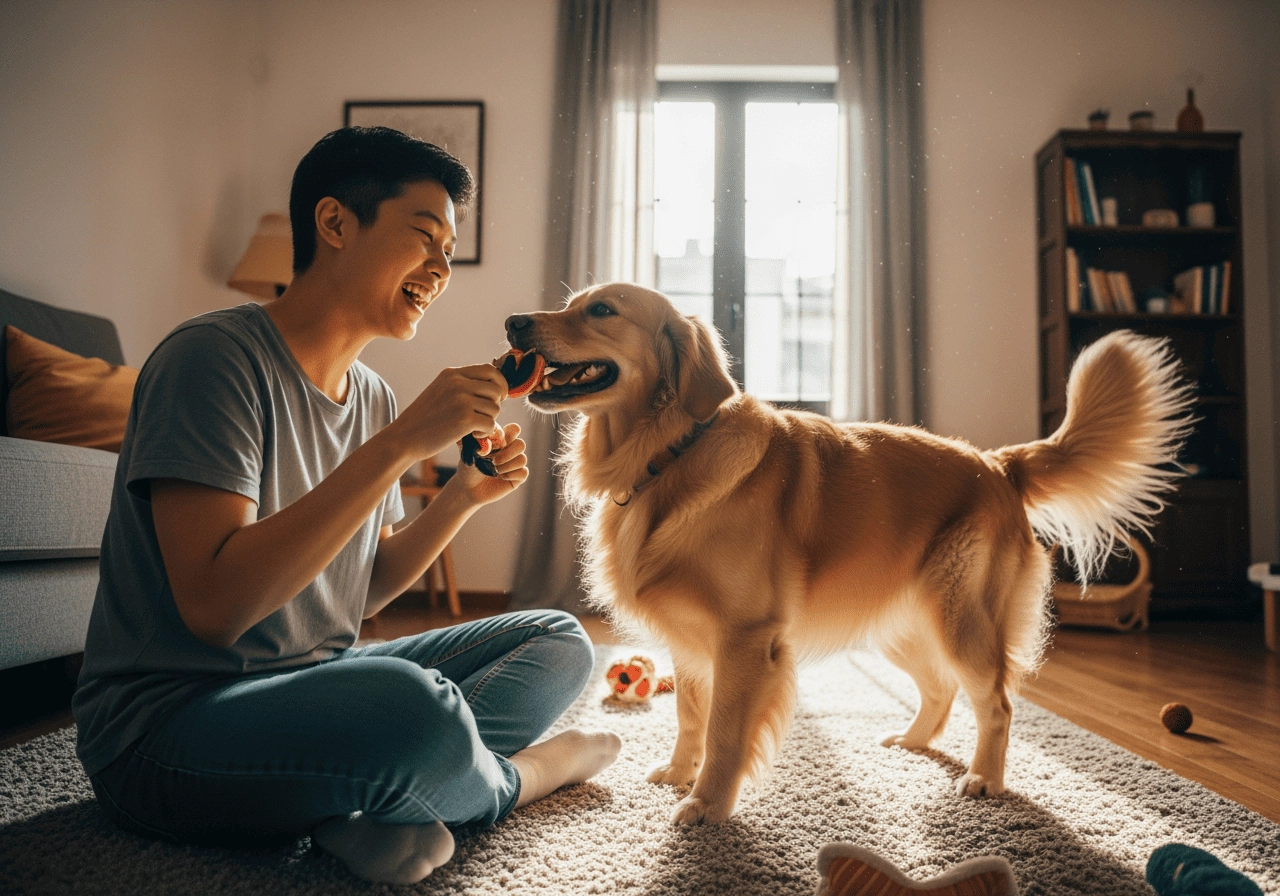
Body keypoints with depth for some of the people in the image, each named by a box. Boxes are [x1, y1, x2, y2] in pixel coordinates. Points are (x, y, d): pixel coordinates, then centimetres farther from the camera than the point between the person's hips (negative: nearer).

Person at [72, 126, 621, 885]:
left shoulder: (375, 397, 7)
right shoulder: (215, 358, -16)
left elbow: (361, 593, 10)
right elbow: (214, 608, -26)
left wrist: (462, 499, -5)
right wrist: (399, 445, -27)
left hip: (316, 687, 8)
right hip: (166, 725, -8)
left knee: (559, 642, 4)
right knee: (410, 706, -37)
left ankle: (366, 807, -17)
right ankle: (511, 778, -2)